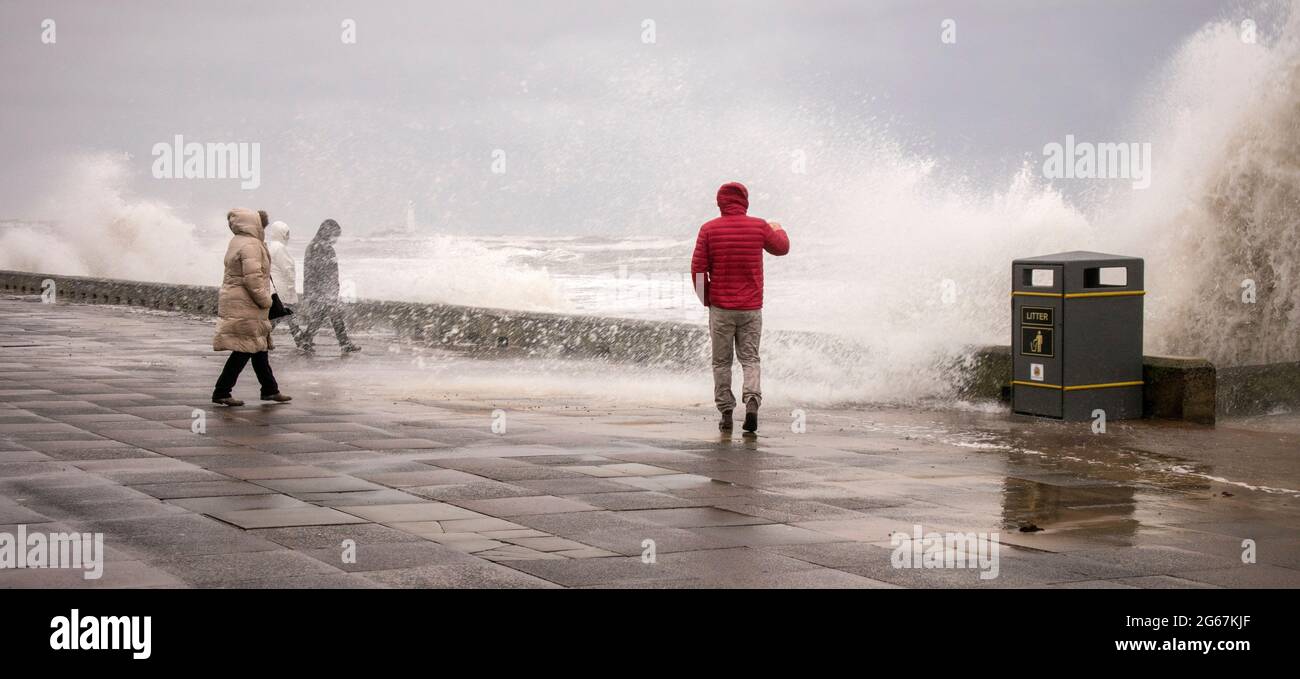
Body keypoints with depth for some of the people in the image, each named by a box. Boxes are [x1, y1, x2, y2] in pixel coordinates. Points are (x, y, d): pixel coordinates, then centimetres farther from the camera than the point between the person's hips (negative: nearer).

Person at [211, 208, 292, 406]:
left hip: (235, 300, 11)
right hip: (244, 307, -11)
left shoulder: (237, 242, 15)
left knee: (259, 347, 16)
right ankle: (221, 392, -6)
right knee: (245, 349, -8)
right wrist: (265, 300, -13)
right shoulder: (250, 245, -17)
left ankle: (270, 389, 23)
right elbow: (253, 278, -25)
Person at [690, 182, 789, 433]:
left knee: (721, 362, 9)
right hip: (751, 308, 1)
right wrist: (778, 229, 39)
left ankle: (726, 412, 8)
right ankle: (752, 399, -14)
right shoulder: (759, 227, -2)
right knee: (750, 358, 9)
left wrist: (707, 299, 9)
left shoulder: (709, 229, -6)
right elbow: (782, 248, 17)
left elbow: (698, 268, -5)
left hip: (720, 308, -1)